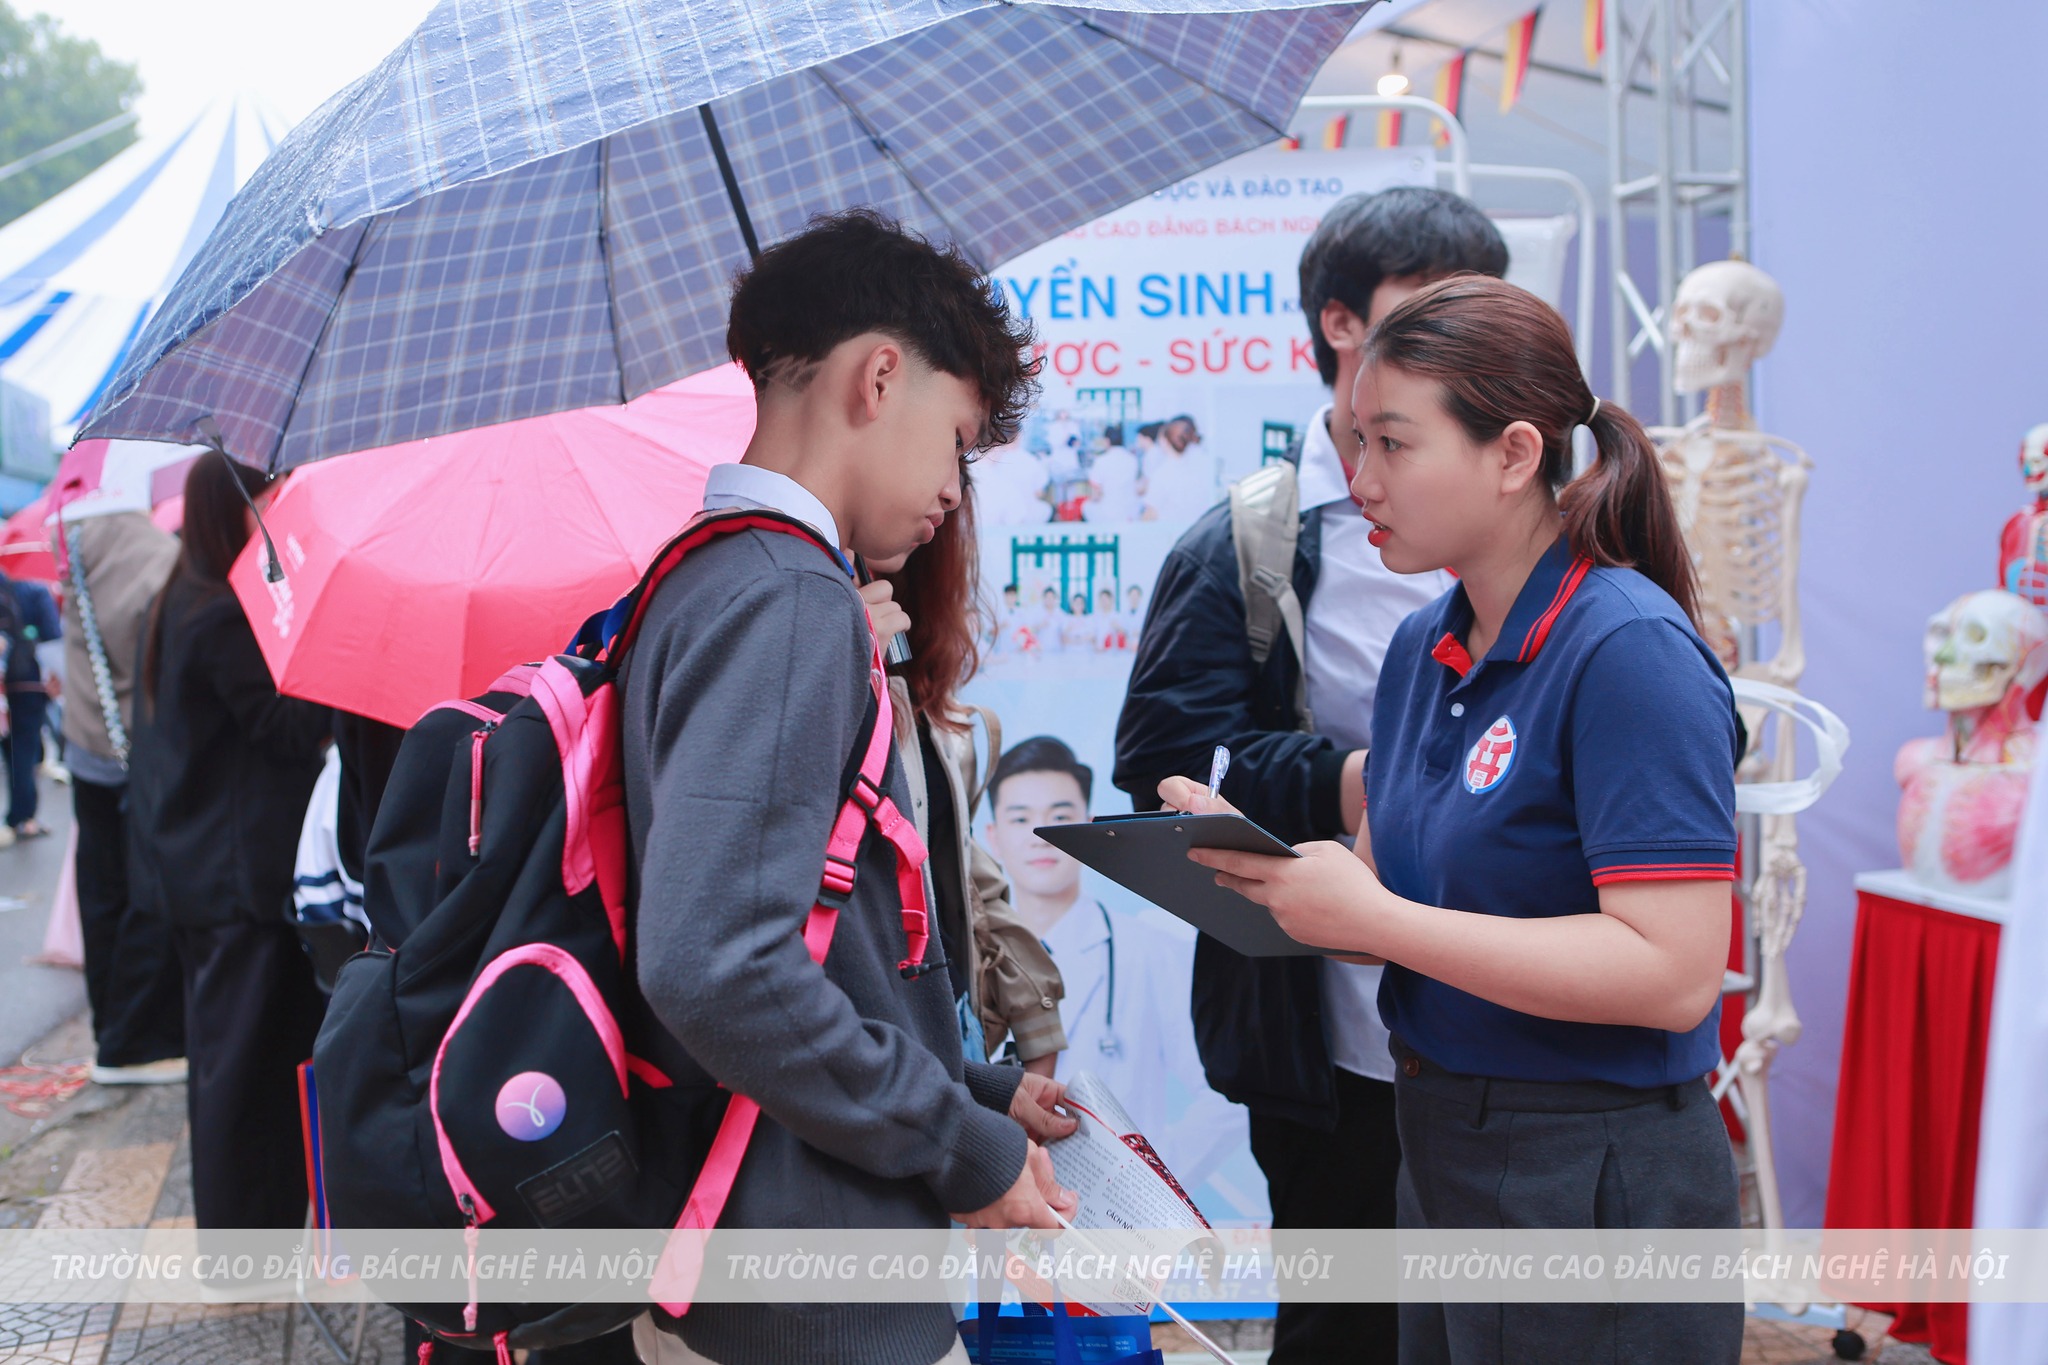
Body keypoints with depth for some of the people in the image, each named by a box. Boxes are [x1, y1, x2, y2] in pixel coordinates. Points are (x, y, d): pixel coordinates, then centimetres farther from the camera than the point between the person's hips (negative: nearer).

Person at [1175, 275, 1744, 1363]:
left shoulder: (1630, 652, -18)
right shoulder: (1422, 647, 7)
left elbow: (1671, 971, -25)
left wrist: (1370, 917, -25)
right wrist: (1255, 861, -8)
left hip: (1591, 1185, -8)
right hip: (1437, 1152, 8)